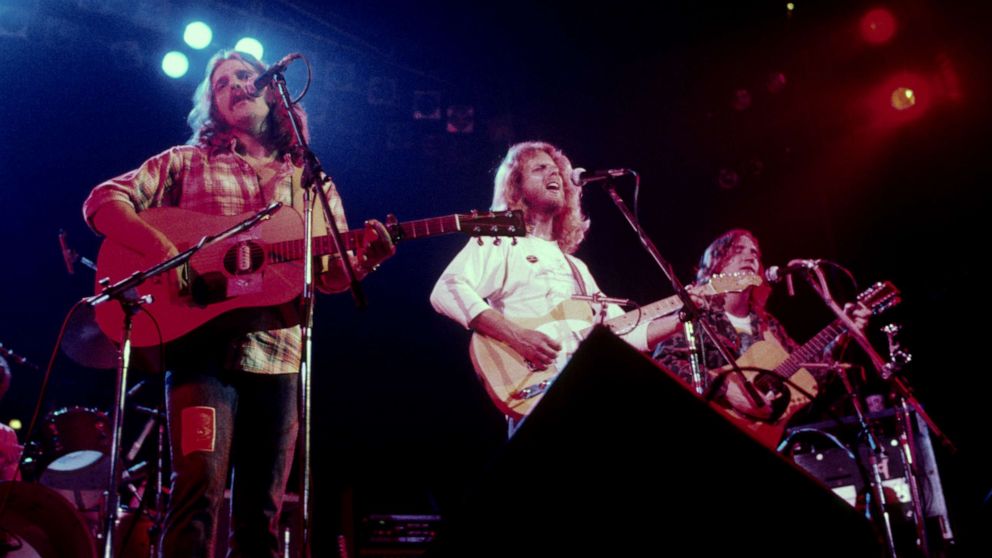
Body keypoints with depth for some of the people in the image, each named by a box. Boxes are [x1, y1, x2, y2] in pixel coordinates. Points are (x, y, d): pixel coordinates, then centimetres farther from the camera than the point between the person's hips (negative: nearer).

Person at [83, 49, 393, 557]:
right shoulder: (187, 162, 12)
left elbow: (331, 276, 14)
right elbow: (103, 201, 1)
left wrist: (363, 261, -9)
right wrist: (164, 252, -16)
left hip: (276, 356, 3)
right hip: (202, 344, -2)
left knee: (260, 514, 5)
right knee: (201, 484, -19)